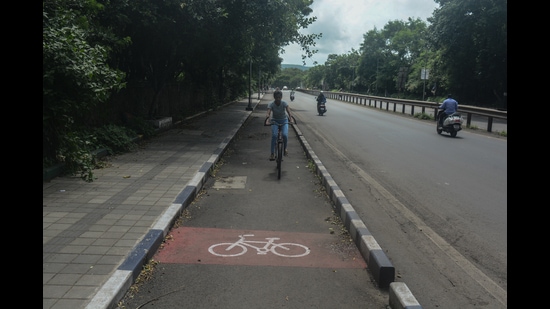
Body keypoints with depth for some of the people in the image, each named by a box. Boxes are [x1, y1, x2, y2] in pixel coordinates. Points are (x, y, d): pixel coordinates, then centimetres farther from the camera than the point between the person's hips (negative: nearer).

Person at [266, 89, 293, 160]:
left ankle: (285, 148, 7)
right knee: (274, 135, -24)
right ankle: (272, 153, -18)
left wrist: (289, 115, -54)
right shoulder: (271, 104, -16)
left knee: (285, 135, -24)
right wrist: (268, 115, -57)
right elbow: (269, 111, -33)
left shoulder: (284, 103, -16)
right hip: (275, 121, 0)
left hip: (284, 121, 0)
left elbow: (288, 109, -32)